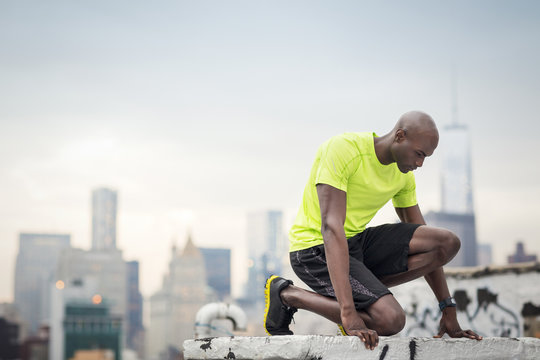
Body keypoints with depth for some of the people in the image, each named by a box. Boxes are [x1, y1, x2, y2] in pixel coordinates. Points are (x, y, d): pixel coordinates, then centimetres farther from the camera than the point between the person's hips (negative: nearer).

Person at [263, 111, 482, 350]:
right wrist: (349, 315, -39)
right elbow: (331, 228, -32)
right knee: (391, 320, -25)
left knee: (448, 243, -5)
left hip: (358, 243, 8)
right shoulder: (342, 149, -22)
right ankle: (286, 294, -8)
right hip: (315, 250, -8)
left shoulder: (403, 174, 3)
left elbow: (426, 243, 10)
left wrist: (448, 311, 5)